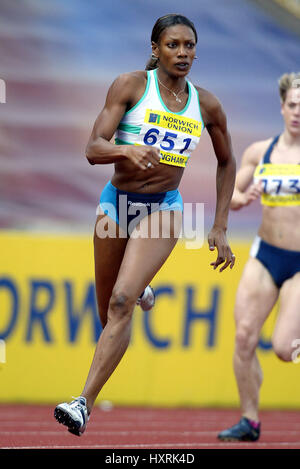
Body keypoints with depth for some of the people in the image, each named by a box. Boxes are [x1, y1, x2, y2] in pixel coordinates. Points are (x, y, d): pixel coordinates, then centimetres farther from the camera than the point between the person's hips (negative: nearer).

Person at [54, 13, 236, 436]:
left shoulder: (206, 106, 0)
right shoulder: (131, 86, -8)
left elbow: (226, 162, 16)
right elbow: (93, 149, -15)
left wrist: (220, 228, 11)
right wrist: (127, 150, -38)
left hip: (164, 209, -1)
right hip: (116, 203, 1)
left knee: (121, 304, -21)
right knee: (108, 311, 16)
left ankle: (85, 403, -23)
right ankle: (142, 291, 55)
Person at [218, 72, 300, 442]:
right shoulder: (259, 152, 6)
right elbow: (229, 195, 12)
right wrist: (243, 198, -10)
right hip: (265, 256, 4)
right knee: (244, 336, -8)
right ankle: (249, 420, 5)